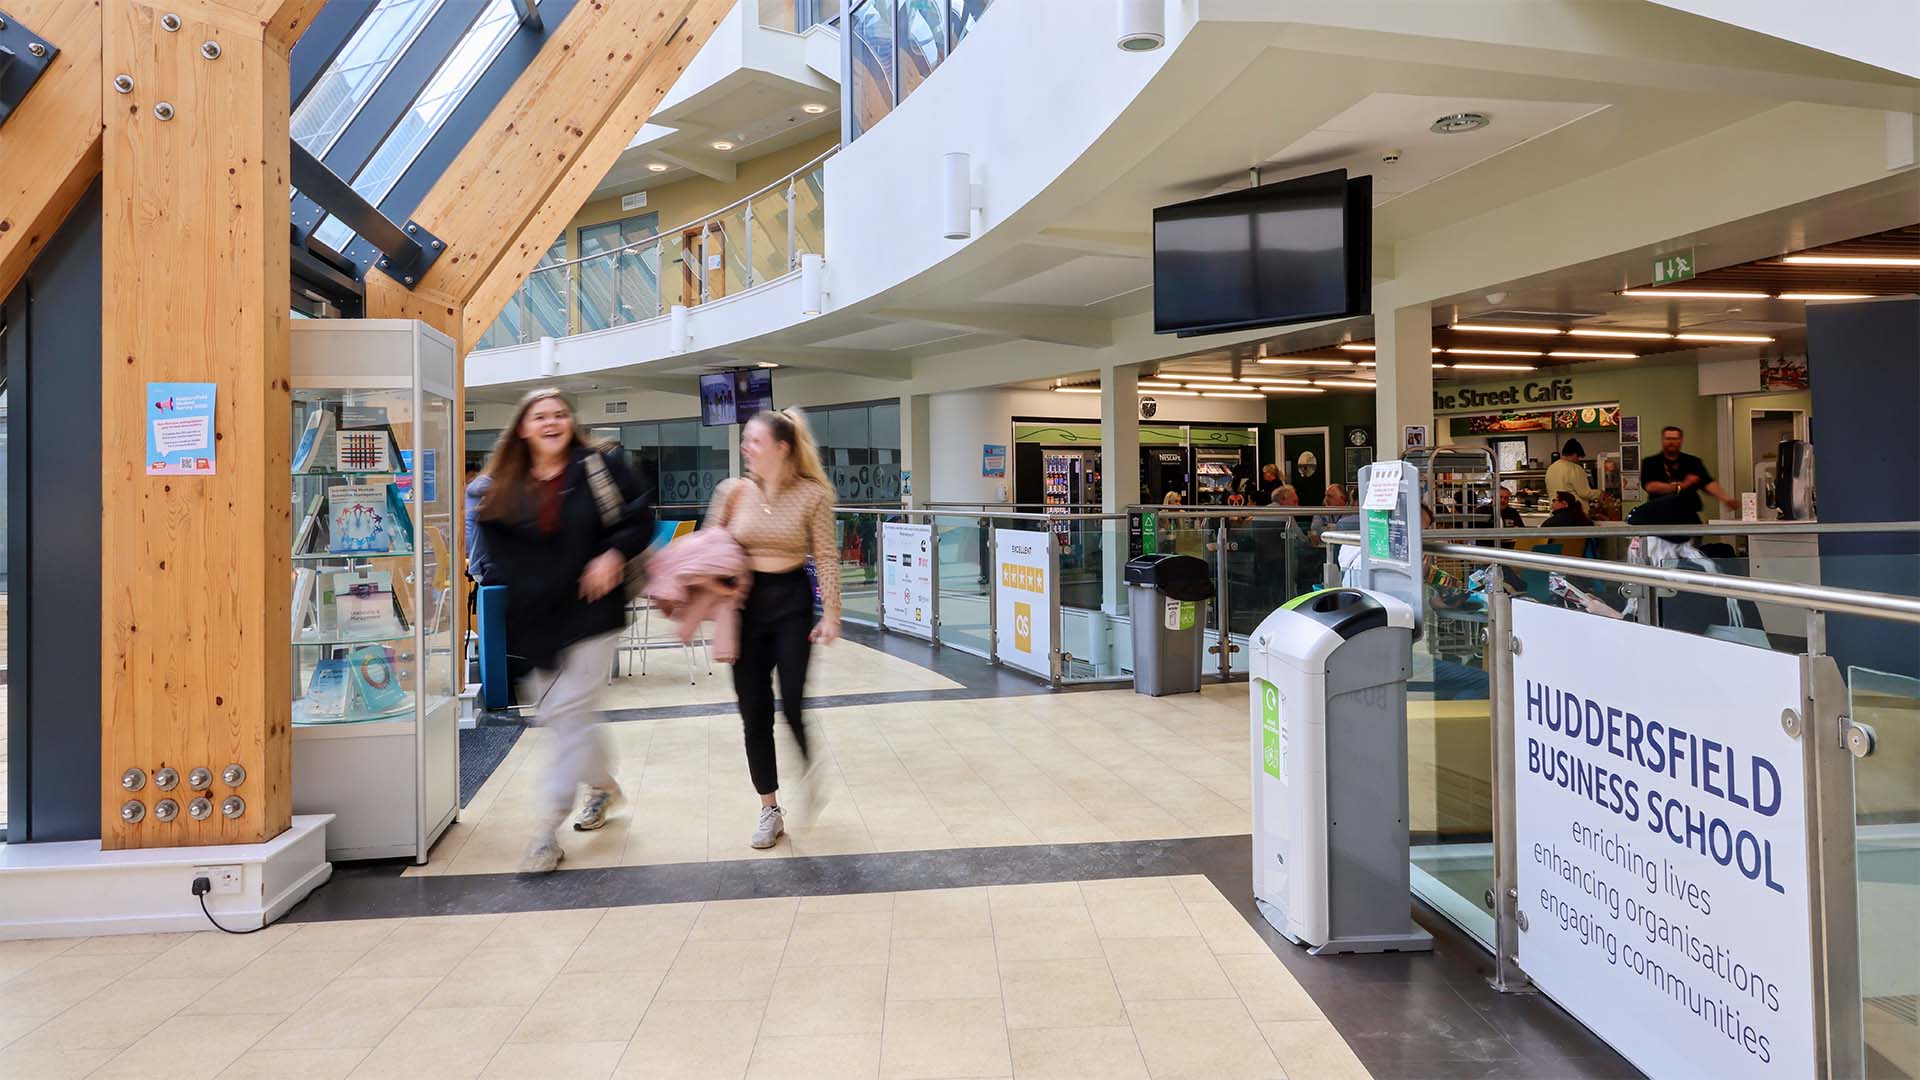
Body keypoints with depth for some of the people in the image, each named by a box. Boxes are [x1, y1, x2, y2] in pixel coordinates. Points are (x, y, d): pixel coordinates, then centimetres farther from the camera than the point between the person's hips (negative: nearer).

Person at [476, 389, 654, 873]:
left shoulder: (600, 466, -2)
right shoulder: (504, 486, 6)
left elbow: (641, 519, 0)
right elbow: (497, 544, 14)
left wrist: (614, 553, -16)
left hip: (591, 611, -5)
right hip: (536, 616, 5)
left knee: (569, 713, -7)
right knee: (556, 714, 14)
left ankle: (547, 829, -1)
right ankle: (603, 785, 40)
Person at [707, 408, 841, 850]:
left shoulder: (812, 494, -8)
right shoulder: (733, 491, 0)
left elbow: (826, 557, -6)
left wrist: (830, 614, -10)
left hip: (791, 602, -3)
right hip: (744, 602, 3)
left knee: (792, 705, -7)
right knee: (753, 711, 5)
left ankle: (808, 768, 29)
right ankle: (770, 809, 20)